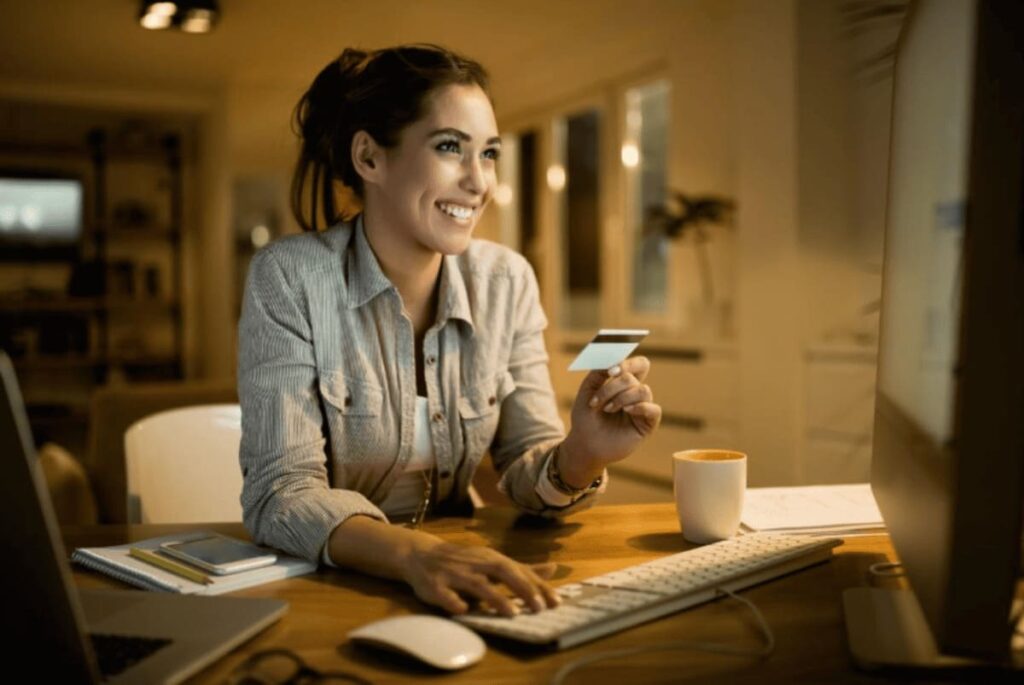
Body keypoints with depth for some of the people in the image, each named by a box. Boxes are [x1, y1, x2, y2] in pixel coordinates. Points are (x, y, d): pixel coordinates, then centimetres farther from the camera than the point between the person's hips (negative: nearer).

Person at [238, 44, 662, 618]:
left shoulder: (508, 281, -3)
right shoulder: (288, 279, -14)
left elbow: (527, 472, -2)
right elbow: (281, 494, -18)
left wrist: (582, 456, -24)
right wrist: (416, 554, -36)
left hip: (458, 578, 3)